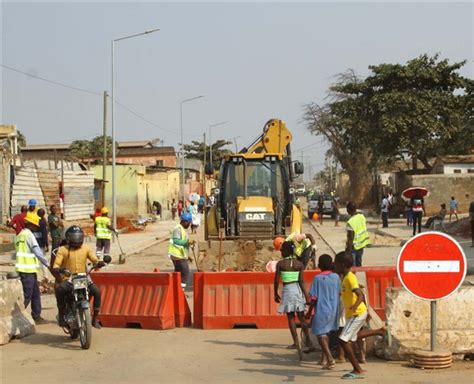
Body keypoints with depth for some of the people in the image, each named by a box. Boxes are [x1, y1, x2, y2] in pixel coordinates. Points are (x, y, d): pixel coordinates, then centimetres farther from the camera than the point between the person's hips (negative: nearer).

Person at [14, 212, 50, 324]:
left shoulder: (20, 235, 19)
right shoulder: (29, 234, -10)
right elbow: (37, 251, -15)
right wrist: (47, 264, -11)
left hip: (23, 268, 9)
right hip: (28, 269, -9)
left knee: (36, 293, 13)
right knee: (27, 295, -7)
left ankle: (36, 317, 16)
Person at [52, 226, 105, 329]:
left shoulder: (86, 249, 12)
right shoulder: (63, 250, 5)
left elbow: (95, 260, 3)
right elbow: (56, 264, -3)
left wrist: (99, 263, -20)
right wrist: (57, 269, -26)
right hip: (68, 279, -2)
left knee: (97, 291, -22)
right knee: (59, 289, -34)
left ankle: (95, 318, -5)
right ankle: (61, 314, -16)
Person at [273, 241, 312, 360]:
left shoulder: (280, 264, -6)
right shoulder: (299, 264, -1)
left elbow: (276, 281, -5)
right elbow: (301, 281, -5)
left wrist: (276, 294, 9)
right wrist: (306, 296, -2)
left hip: (287, 290, -2)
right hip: (297, 290, 2)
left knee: (291, 318, 7)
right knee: (301, 317, 12)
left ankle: (296, 343, 8)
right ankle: (308, 340, 4)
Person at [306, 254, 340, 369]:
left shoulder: (318, 278, -13)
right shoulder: (336, 277, -1)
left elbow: (314, 297, -11)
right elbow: (339, 293, 8)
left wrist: (309, 311, -1)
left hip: (322, 310, -5)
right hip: (334, 310, 5)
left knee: (321, 334, -2)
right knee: (326, 333, 21)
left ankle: (330, 359, -15)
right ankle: (325, 357, 30)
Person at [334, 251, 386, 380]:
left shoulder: (350, 278, -20)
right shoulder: (346, 277, 8)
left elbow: (360, 295, -31)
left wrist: (355, 306, -50)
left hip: (357, 314, -10)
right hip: (354, 313, 10)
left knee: (343, 340, -11)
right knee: (352, 336, 29)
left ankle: (358, 371, -5)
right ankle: (379, 331, 38)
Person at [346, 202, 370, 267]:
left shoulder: (350, 222, -26)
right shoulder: (362, 216, -4)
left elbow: (350, 239, -25)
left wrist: (348, 251, -19)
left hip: (354, 247, -8)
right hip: (362, 244, 8)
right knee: (359, 264, 21)